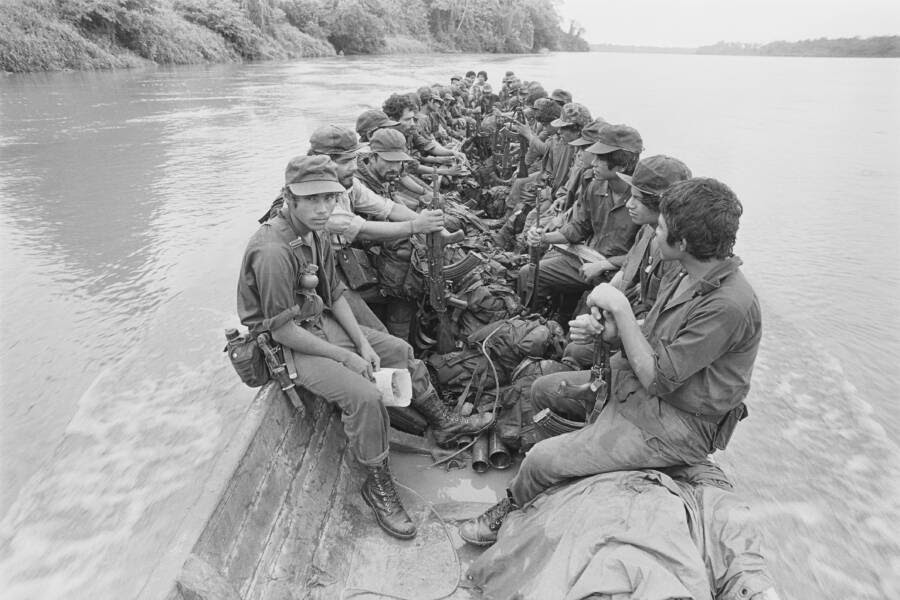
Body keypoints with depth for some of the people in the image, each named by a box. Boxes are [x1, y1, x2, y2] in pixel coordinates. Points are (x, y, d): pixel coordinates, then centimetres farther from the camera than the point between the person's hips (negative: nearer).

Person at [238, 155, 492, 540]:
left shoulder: (315, 234, 1)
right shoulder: (273, 250, -28)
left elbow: (335, 295, 8)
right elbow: (283, 331, -26)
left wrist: (363, 343, -3)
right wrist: (347, 357, -20)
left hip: (321, 324, 9)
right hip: (285, 346, -9)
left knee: (399, 350, 9)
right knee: (365, 396, -26)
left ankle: (443, 424, 28)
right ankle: (377, 486, -3)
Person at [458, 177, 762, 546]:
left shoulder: (727, 306, -29)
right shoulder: (691, 275, 0)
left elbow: (657, 378, -27)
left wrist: (620, 309, -23)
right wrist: (605, 331, -10)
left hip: (674, 426, -9)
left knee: (542, 460, -13)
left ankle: (510, 513, 20)